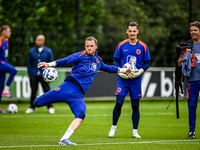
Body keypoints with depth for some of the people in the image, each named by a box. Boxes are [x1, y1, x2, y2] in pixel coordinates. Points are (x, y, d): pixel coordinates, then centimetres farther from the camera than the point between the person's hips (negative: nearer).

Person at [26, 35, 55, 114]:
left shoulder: (48, 51, 2)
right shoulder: (32, 51, 5)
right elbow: (29, 62, 10)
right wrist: (30, 73, 3)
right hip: (34, 75, 1)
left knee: (47, 91, -1)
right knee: (33, 91, 3)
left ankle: (50, 107, 8)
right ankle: (32, 107, 13)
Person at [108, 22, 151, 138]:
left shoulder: (143, 46, 4)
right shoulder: (121, 45, 4)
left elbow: (147, 63, 8)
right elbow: (115, 60, 8)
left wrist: (140, 71, -11)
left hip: (136, 80, 1)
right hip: (123, 79, 0)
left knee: (135, 105, 2)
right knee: (119, 102, -9)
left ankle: (135, 131, 12)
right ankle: (114, 127, 8)